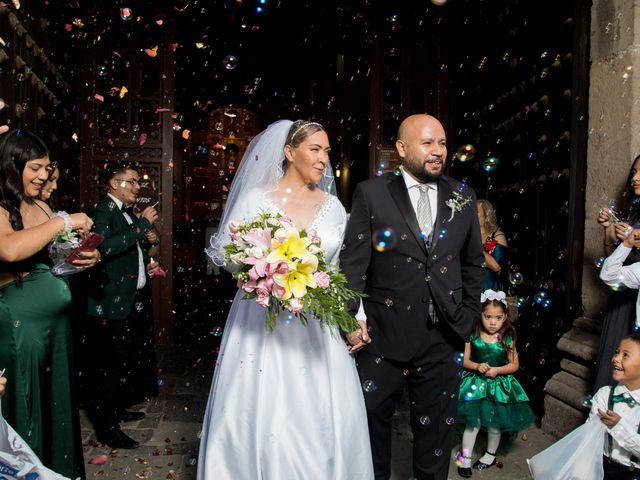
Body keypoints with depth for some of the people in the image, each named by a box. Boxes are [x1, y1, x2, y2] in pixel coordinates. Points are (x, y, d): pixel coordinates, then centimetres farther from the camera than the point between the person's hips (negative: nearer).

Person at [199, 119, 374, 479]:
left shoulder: (333, 206, 7)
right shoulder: (254, 199, -2)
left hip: (316, 327, 3)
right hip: (262, 323, -2)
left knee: (320, 418, 7)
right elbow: (224, 252, 0)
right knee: (259, 416, 4)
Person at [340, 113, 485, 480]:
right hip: (384, 334, -2)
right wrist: (354, 317, -13)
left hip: (443, 337, 3)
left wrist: (468, 317, 9)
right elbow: (353, 260, -6)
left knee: (437, 425, 16)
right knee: (373, 416, 13)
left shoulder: (463, 197, 6)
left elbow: (473, 264, 13)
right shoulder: (371, 193, -4)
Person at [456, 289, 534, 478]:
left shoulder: (507, 339, -7)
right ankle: (465, 458, 15)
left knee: (495, 423, 12)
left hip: (499, 385, 1)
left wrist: (497, 370, -16)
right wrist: (477, 366, -22)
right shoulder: (473, 336, -8)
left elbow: (514, 365, -1)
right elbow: (465, 361, -2)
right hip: (476, 383, -1)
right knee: (473, 422, -1)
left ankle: (490, 454, 37)